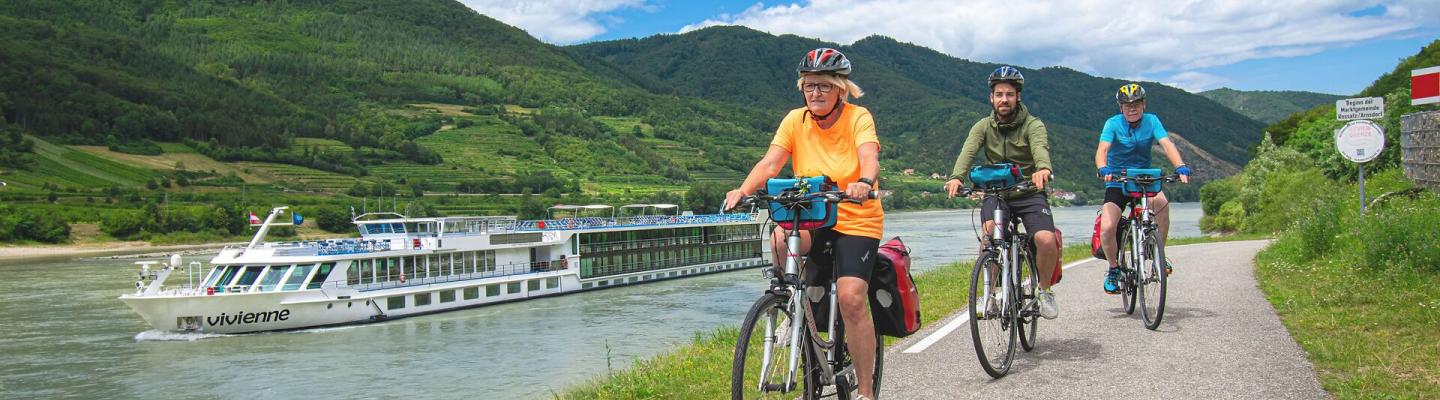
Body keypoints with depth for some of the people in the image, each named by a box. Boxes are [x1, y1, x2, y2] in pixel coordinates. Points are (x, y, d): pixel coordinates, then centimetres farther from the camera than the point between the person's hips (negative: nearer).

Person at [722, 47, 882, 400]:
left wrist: (864, 182, -49)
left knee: (851, 298, -18)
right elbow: (770, 163, -13)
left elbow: (869, 157, -26)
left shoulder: (858, 118, -8)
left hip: (857, 220, -2)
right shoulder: (796, 120, -1)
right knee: (781, 238, -31)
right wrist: (743, 190, -32)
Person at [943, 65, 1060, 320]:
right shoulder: (984, 126, 1)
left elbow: (1040, 148, -28)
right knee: (990, 234, -28)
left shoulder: (1033, 125, -6)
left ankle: (1045, 290, 5)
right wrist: (956, 177, -39)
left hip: (1030, 193, -1)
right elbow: (968, 151, -18)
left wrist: (1043, 169, -52)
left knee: (1047, 240, -23)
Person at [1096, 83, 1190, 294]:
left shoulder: (1151, 121, -5)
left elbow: (1167, 144, -19)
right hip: (1117, 182, -1)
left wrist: (1180, 166, -38)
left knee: (1162, 202, -33)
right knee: (1107, 229, -20)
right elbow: (1102, 149, -25)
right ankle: (1114, 268, 8)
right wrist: (1103, 169, -47)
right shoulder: (1113, 124, -10)